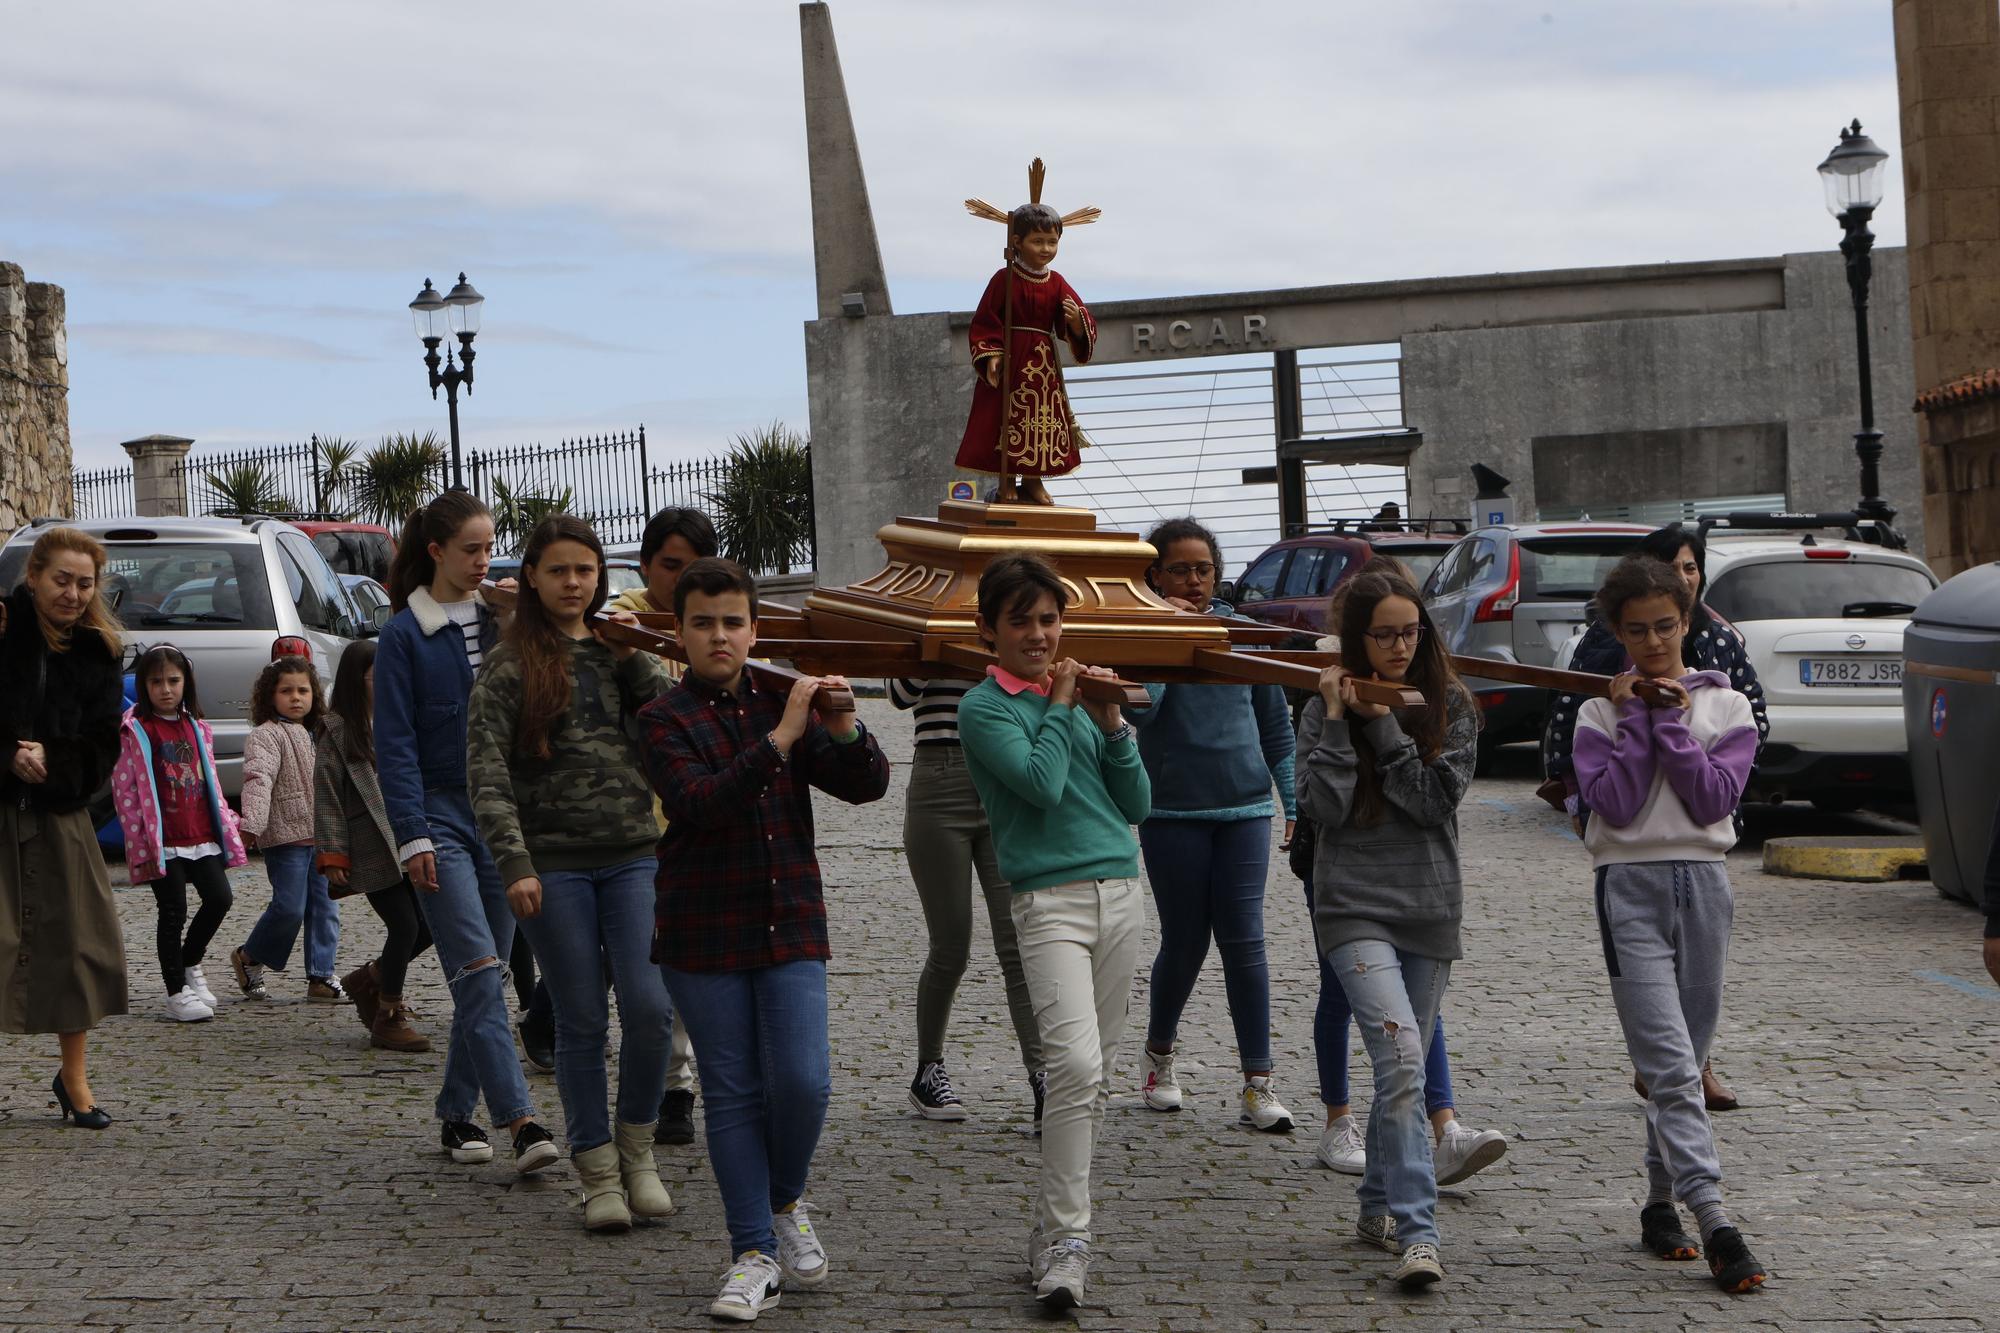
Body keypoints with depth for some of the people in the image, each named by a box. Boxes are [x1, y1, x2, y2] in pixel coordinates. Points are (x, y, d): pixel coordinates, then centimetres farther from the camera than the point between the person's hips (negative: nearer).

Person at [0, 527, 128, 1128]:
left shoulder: (98, 651, 6)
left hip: (60, 813, 4)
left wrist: (51, 761, -12)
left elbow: (102, 746, 4)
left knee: (78, 940, 7)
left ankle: (74, 1078, 24)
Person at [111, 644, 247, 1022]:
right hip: (163, 841, -5)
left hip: (201, 834, 5)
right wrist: (141, 841, -12)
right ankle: (177, 992, 9)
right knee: (173, 912, -1)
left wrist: (227, 822, 12)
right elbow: (123, 789, -8)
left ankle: (190, 963, 24)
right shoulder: (135, 729, -5)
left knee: (220, 897, 0)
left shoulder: (196, 728, 13)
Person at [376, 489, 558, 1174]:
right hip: (441, 815, -5)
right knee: (479, 972, -13)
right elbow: (395, 743, -7)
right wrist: (412, 836, -12)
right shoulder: (405, 635, -3)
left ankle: (456, 1112, 18)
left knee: (485, 976, 7)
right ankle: (522, 1123, -19)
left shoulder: (498, 622, 10)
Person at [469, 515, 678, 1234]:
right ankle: (598, 1172, 14)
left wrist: (634, 657, -6)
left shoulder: (619, 654, 12)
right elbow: (486, 772, -7)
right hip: (555, 865, -2)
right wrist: (515, 863, -17)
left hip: (633, 857, 2)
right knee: (582, 1022, 2)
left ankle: (636, 1146, 13)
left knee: (649, 1007, -9)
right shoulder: (508, 668, 1)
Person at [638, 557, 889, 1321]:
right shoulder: (665, 720, -4)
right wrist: (779, 739, -28)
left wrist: (844, 731, -18)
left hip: (791, 924, 2)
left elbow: (867, 786, 2)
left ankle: (785, 1204, 19)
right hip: (702, 936, -2)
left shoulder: (782, 703, 7)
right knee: (732, 1092, 3)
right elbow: (698, 804, -21)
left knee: (803, 1081, -9)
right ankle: (755, 1256, 12)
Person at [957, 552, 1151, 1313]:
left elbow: (1138, 807, 12)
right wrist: (1059, 705, -6)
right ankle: (1065, 1241, -13)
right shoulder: (985, 708, -1)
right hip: (1051, 901, -6)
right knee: (1076, 1066, -19)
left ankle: (1051, 1231, 17)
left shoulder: (1079, 693, 15)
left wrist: (1112, 724, 0)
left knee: (1097, 1073, 7)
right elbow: (1041, 784, -18)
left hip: (1120, 894, 6)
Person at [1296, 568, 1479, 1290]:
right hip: (1355, 910, -3)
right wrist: (1337, 720, -14)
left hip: (1431, 908, 3)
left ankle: (1377, 1207, 30)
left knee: (1405, 1064, 12)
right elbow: (1322, 809, -10)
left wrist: (1383, 723, -12)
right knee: (1401, 1056, -19)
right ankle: (1417, 1231, -20)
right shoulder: (1325, 708, 1)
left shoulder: (1451, 705, 3)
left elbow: (1438, 799, -9)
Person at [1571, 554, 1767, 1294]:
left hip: (1703, 883, 3)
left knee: (1683, 1061, 9)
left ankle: (1660, 1202, 23)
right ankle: (1714, 1223, -19)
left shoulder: (1726, 706, 7)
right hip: (1631, 886, -3)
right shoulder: (1602, 711, 4)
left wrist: (1671, 723, -8)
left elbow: (1715, 799, -6)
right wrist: (1634, 722, -8)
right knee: (1671, 1065, -12)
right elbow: (1612, 805, -9)